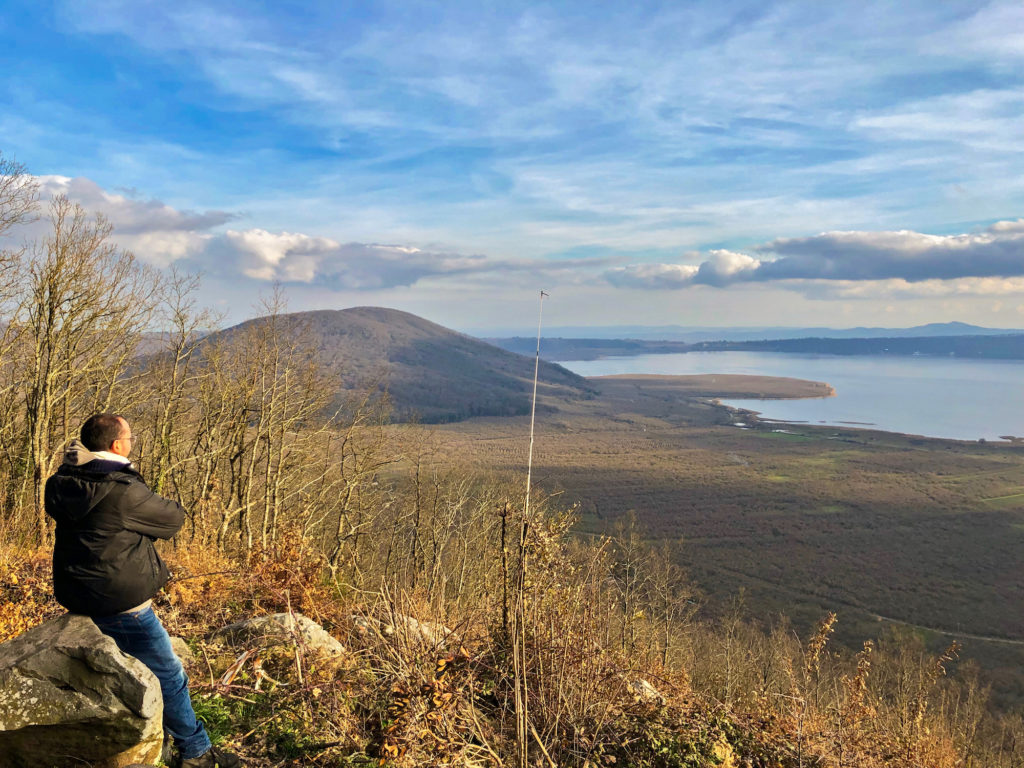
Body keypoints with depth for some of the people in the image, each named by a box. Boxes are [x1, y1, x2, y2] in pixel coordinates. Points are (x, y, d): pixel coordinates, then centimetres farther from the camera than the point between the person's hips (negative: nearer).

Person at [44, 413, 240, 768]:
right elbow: (172, 519, -10)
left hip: (79, 599, 9)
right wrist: (173, 506, 10)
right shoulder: (124, 492, -24)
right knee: (169, 677, 5)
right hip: (120, 605, -9)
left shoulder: (64, 484, -1)